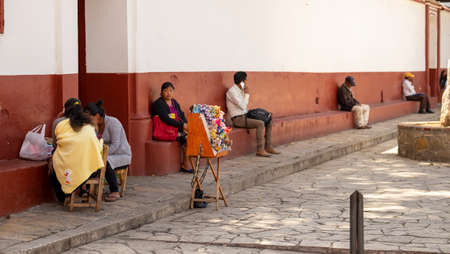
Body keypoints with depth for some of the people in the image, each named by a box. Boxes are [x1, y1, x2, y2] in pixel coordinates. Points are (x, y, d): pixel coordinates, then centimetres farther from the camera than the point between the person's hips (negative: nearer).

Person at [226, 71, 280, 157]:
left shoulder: (240, 90, 13)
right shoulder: (232, 91, -15)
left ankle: (268, 147, 3)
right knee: (260, 124, -28)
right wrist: (246, 93, -11)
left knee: (269, 122, 2)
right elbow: (242, 106, -20)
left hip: (245, 116, 9)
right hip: (238, 119, -9)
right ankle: (260, 150, -25)